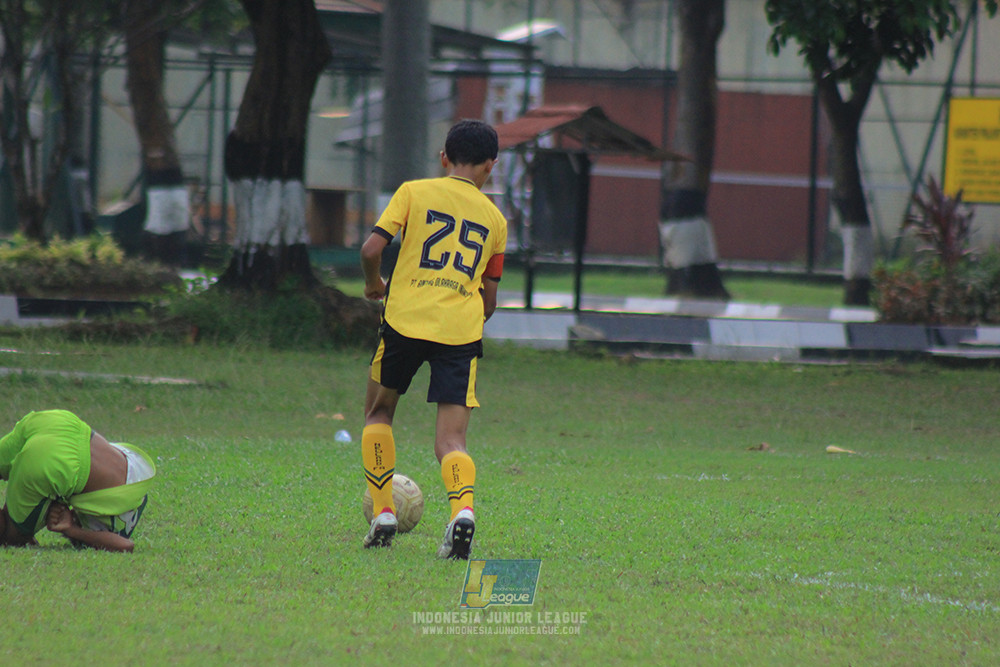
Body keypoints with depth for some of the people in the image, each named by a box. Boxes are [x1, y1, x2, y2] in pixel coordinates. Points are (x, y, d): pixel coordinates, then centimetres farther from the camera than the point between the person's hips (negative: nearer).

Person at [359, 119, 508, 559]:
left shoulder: (414, 192, 7)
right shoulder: (494, 219, 15)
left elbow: (371, 248, -3)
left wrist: (374, 284, 17)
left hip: (405, 321, -1)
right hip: (462, 331, 1)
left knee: (378, 414, 22)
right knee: (450, 439, -1)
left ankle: (382, 513, 15)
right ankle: (463, 506, -29)